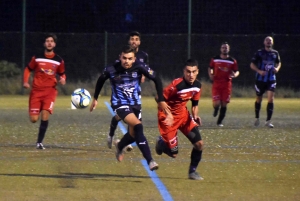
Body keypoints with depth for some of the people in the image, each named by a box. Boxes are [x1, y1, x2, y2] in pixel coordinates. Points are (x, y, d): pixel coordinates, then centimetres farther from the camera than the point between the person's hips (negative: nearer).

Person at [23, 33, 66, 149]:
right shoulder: (37, 58, 2)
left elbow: (62, 74, 18)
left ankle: (39, 142, -7)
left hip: (50, 91, 0)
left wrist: (63, 79, -6)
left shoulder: (59, 61, 5)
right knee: (34, 119, -6)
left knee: (45, 116, -18)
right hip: (36, 90, 0)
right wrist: (25, 82, -5)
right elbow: (28, 70, 12)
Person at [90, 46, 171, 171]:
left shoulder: (139, 67, -16)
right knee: (138, 126, -26)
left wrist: (161, 100, -5)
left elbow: (156, 79, -4)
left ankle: (120, 146, 50)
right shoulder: (111, 70, -17)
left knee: (133, 134, 12)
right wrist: (95, 98, 16)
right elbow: (100, 80, 5)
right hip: (119, 104, -4)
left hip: (135, 103, 4)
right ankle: (150, 161, -27)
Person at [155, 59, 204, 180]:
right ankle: (161, 143, 30)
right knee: (174, 153, -6)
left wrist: (195, 116, -10)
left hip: (183, 114, 6)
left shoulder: (197, 86, -4)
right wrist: (166, 112, -35)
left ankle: (192, 171, 13)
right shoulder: (177, 85, -27)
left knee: (199, 143, -8)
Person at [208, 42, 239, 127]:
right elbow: (210, 68, 17)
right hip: (216, 84, -1)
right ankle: (216, 109, 24)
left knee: (224, 104, 1)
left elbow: (237, 71, 9)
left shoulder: (232, 61, 3)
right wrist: (210, 75, -4)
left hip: (227, 84, 1)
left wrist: (234, 74, -15)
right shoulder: (215, 59, 3)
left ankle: (219, 122, 14)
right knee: (216, 103, -14)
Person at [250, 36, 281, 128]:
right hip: (260, 79, -1)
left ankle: (268, 121, -10)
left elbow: (279, 63, 22)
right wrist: (259, 71, -17)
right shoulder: (259, 53, -3)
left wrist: (277, 68, -1)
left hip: (271, 80, 1)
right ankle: (257, 118, 31)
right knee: (259, 99, 9)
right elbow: (252, 64, 0)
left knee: (271, 99, -12)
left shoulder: (275, 53, 6)